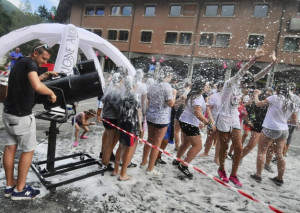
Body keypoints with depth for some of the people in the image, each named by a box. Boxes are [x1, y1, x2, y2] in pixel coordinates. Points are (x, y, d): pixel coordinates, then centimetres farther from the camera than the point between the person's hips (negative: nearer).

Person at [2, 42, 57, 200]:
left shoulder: (20, 62, 13)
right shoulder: (30, 64, -17)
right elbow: (37, 86, -36)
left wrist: (45, 76, 19)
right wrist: (51, 93, -19)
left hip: (9, 112, 9)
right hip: (21, 116, -9)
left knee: (10, 147, 14)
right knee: (28, 150, 3)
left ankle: (10, 186, 26)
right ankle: (19, 190, 13)